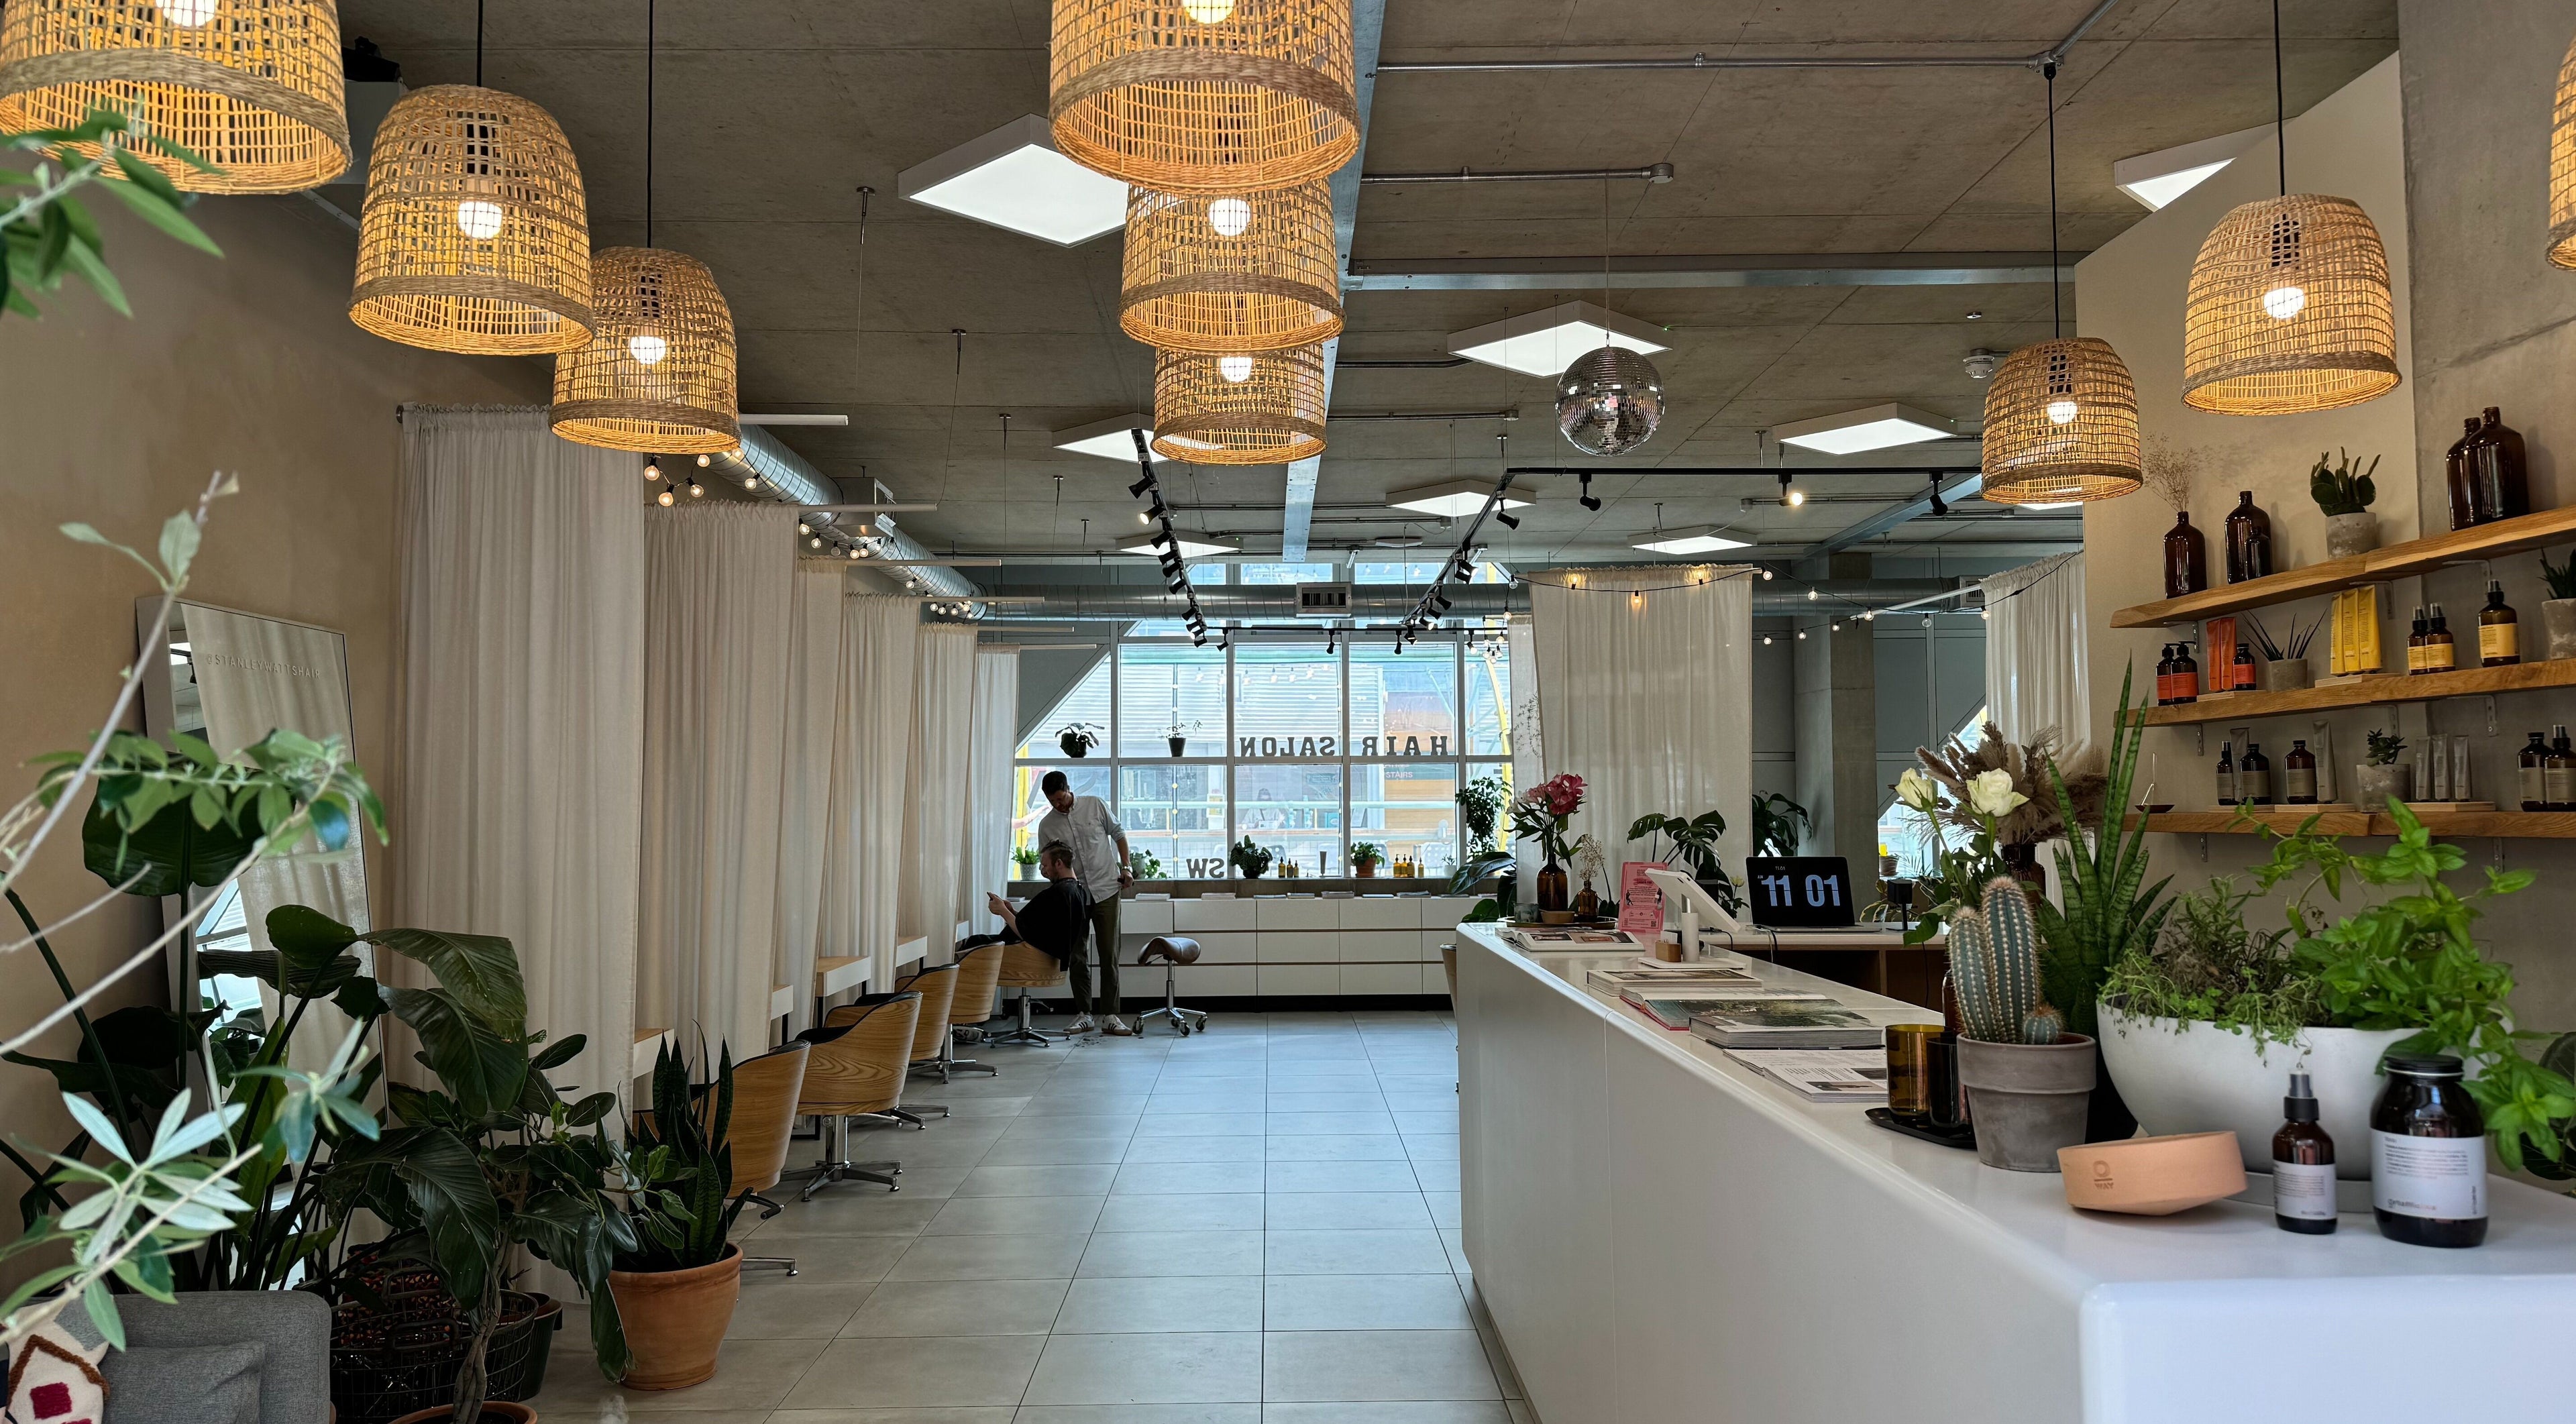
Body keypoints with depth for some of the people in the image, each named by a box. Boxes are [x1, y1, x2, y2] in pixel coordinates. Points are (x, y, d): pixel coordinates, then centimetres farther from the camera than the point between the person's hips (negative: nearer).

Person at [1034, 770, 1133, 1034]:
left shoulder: (1095, 805, 0)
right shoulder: (1046, 826, 2)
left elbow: (1118, 833, 10)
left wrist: (1125, 868, 3)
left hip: (1106, 890, -2)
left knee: (1109, 955, -4)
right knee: (1076, 957, 4)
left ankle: (1110, 1016, -2)